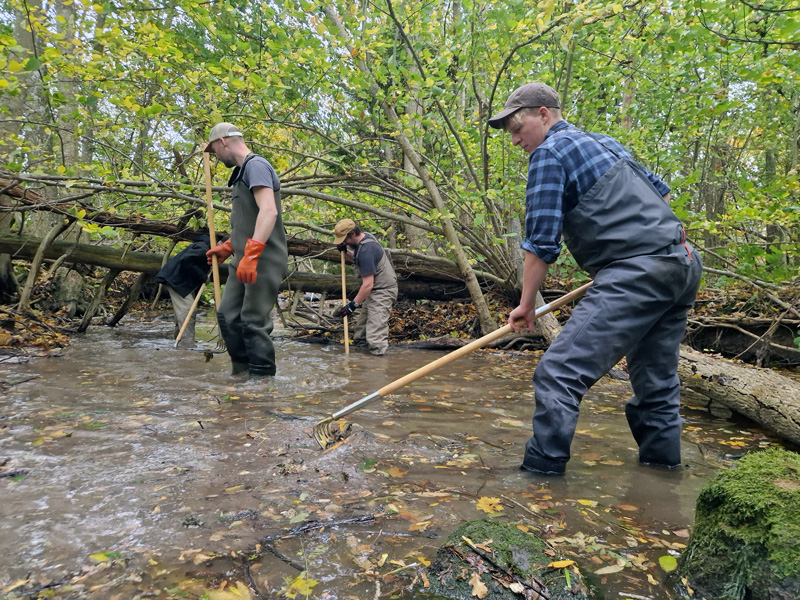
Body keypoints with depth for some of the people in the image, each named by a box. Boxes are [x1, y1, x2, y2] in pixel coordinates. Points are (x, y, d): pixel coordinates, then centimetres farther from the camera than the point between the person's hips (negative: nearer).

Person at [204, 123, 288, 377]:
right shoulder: (242, 171, 21)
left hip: (264, 261, -10)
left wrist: (250, 254, -31)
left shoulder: (256, 165, -10)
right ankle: (241, 371, 20)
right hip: (244, 260, 10)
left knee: (254, 321, -7)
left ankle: (262, 376, 3)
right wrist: (228, 248, 27)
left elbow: (269, 211, -25)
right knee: (227, 315, 10)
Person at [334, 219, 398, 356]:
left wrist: (353, 304, -21)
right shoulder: (365, 236, 4)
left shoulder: (366, 250, -26)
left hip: (382, 291, -11)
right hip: (374, 290, 11)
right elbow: (359, 259, 25)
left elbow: (368, 284, -27)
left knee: (375, 341, -14)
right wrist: (346, 252, 6)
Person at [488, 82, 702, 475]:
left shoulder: (549, 151, -2)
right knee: (656, 380, 16)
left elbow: (541, 241, -9)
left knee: (558, 375, -13)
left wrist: (527, 303, 0)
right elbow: (662, 192, 29)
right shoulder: (606, 143, 24)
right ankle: (661, 461, 25)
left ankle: (541, 471, -12)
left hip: (636, 273, -10)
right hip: (684, 265, 10)